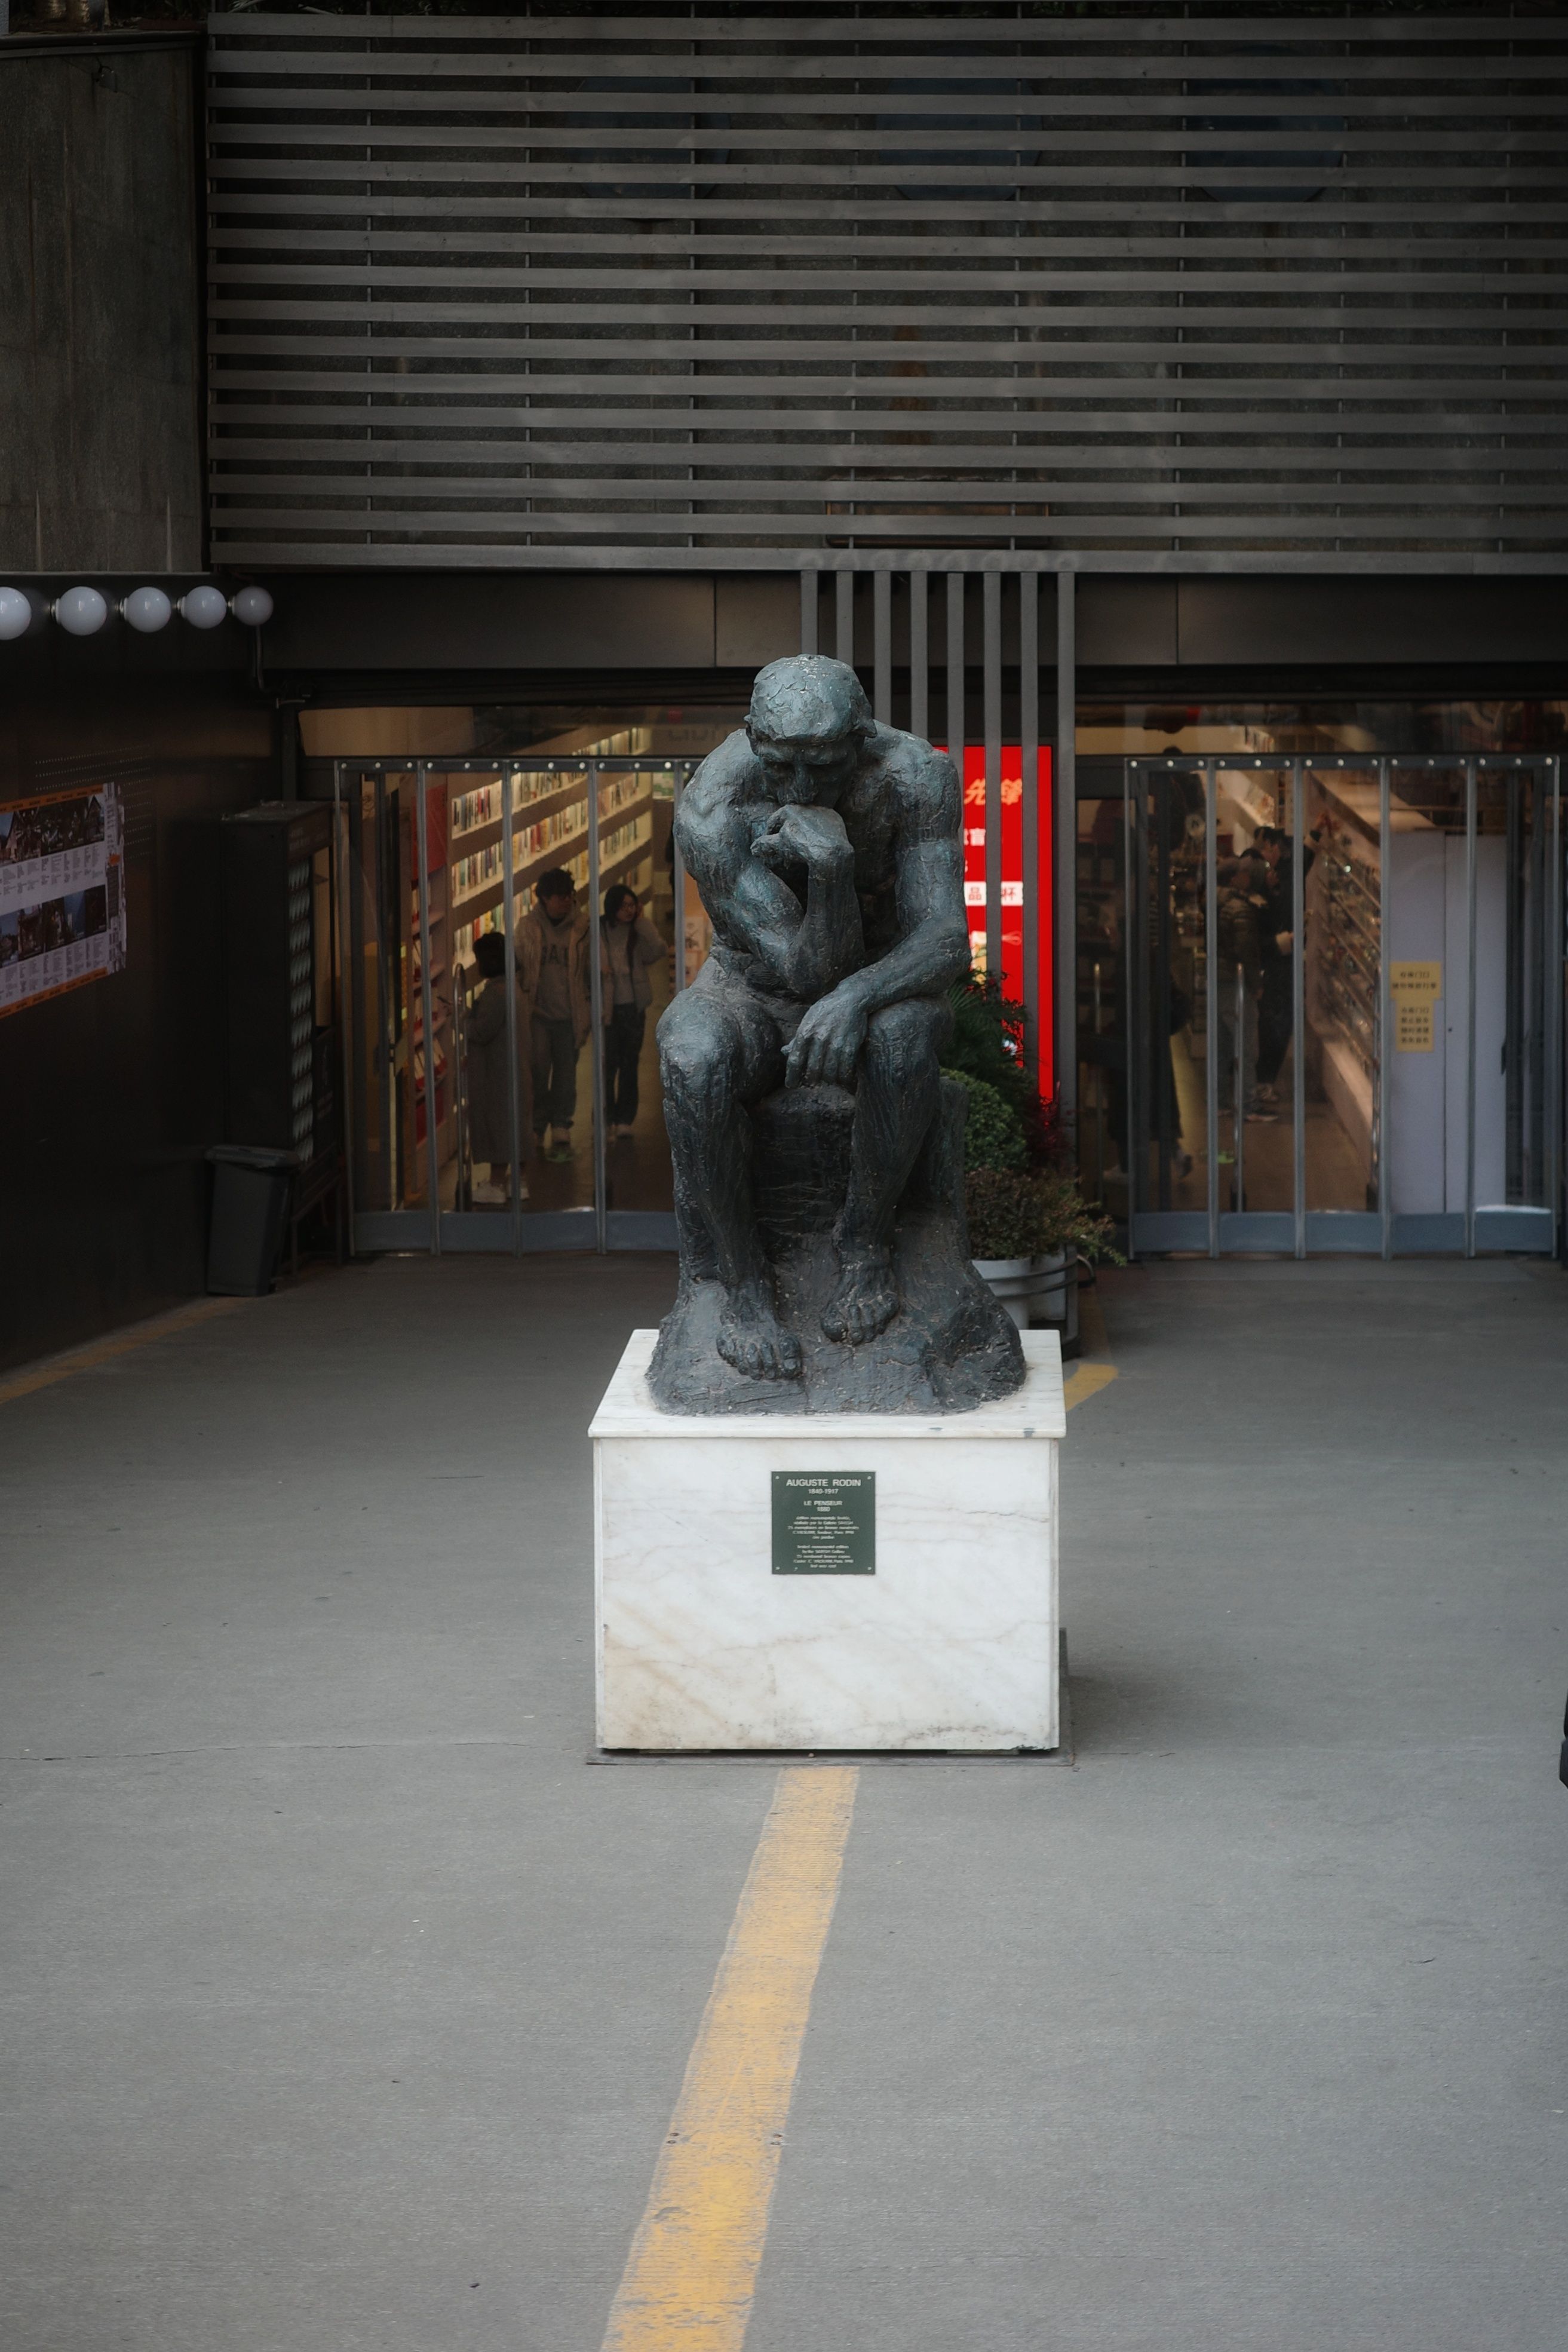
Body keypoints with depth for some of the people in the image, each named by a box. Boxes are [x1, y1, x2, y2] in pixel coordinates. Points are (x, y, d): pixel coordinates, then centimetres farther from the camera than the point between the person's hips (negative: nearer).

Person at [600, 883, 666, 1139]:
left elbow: (656, 951, -12)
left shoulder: (638, 933, 5)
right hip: (610, 1009, -4)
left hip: (634, 1009, 4)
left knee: (629, 1065, 9)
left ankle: (625, 1120, 16)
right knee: (608, 1065, -3)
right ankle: (606, 1121, 3)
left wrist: (642, 922, -10)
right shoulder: (599, 932, -5)